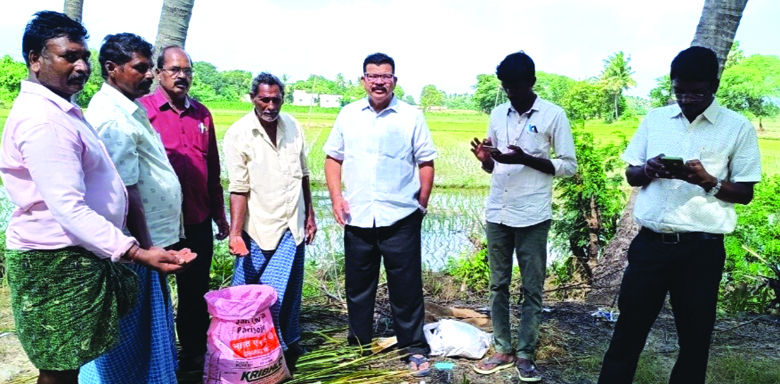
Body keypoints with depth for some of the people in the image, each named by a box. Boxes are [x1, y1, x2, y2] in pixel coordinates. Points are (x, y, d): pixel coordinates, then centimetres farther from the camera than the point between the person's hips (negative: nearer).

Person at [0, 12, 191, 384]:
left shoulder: (60, 110, 14)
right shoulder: (42, 120, -21)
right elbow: (69, 209, -28)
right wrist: (136, 253, -33)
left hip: (79, 256, 10)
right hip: (58, 263, -10)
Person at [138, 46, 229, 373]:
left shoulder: (202, 114, 9)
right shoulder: (143, 110, -6)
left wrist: (219, 214, 14)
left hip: (198, 222, 4)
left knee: (195, 293, 15)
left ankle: (194, 352, 32)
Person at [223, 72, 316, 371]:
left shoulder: (292, 126, 2)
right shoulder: (238, 134, -11)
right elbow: (239, 189, -13)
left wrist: (310, 214, 12)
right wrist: (235, 233, -19)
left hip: (292, 225, 4)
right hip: (259, 229, -3)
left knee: (289, 290, 12)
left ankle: (288, 343, 31)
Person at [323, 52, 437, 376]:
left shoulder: (412, 117, 0)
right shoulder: (348, 115, 7)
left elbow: (426, 163, 3)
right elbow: (333, 157, 11)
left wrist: (422, 204, 0)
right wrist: (336, 197, 0)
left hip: (401, 219, -2)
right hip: (357, 218, 3)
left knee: (406, 287, 5)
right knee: (358, 287, 14)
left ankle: (414, 348, 21)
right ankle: (358, 346, 31)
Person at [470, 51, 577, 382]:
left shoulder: (553, 115, -5)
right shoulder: (497, 114, 9)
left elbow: (569, 166, -6)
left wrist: (525, 158, -18)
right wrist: (484, 159, -9)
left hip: (532, 217, -4)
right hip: (496, 214, 5)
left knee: (532, 289, 5)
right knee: (498, 285, 10)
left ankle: (525, 355, 17)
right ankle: (502, 350, 23)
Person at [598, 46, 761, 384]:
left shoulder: (738, 128, -2)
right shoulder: (655, 119, 7)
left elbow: (745, 193, 0)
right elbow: (631, 175, 11)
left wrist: (708, 181, -19)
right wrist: (649, 170, -12)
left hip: (701, 250, -1)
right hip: (651, 243, 2)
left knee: (694, 338, 12)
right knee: (628, 329, 9)